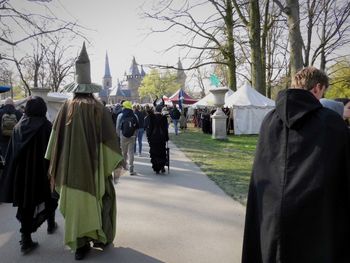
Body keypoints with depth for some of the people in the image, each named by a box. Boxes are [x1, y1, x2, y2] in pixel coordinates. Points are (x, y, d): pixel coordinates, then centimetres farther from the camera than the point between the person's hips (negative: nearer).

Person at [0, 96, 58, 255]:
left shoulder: (18, 126, 1)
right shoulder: (46, 126, -13)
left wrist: (15, 173, 10)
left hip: (22, 171, 3)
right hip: (43, 170, -3)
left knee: (26, 203, 9)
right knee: (48, 198, 20)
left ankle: (26, 240, 8)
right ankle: (51, 225, 37)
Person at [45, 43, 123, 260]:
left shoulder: (66, 108, -1)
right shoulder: (99, 109, -9)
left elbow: (56, 138, 2)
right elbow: (109, 138, -10)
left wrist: (58, 167, 11)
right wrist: (115, 162, 0)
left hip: (71, 168, 3)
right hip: (94, 166, -2)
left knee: (76, 203, 12)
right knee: (102, 198, 16)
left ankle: (80, 244, 17)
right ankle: (101, 237, 23)